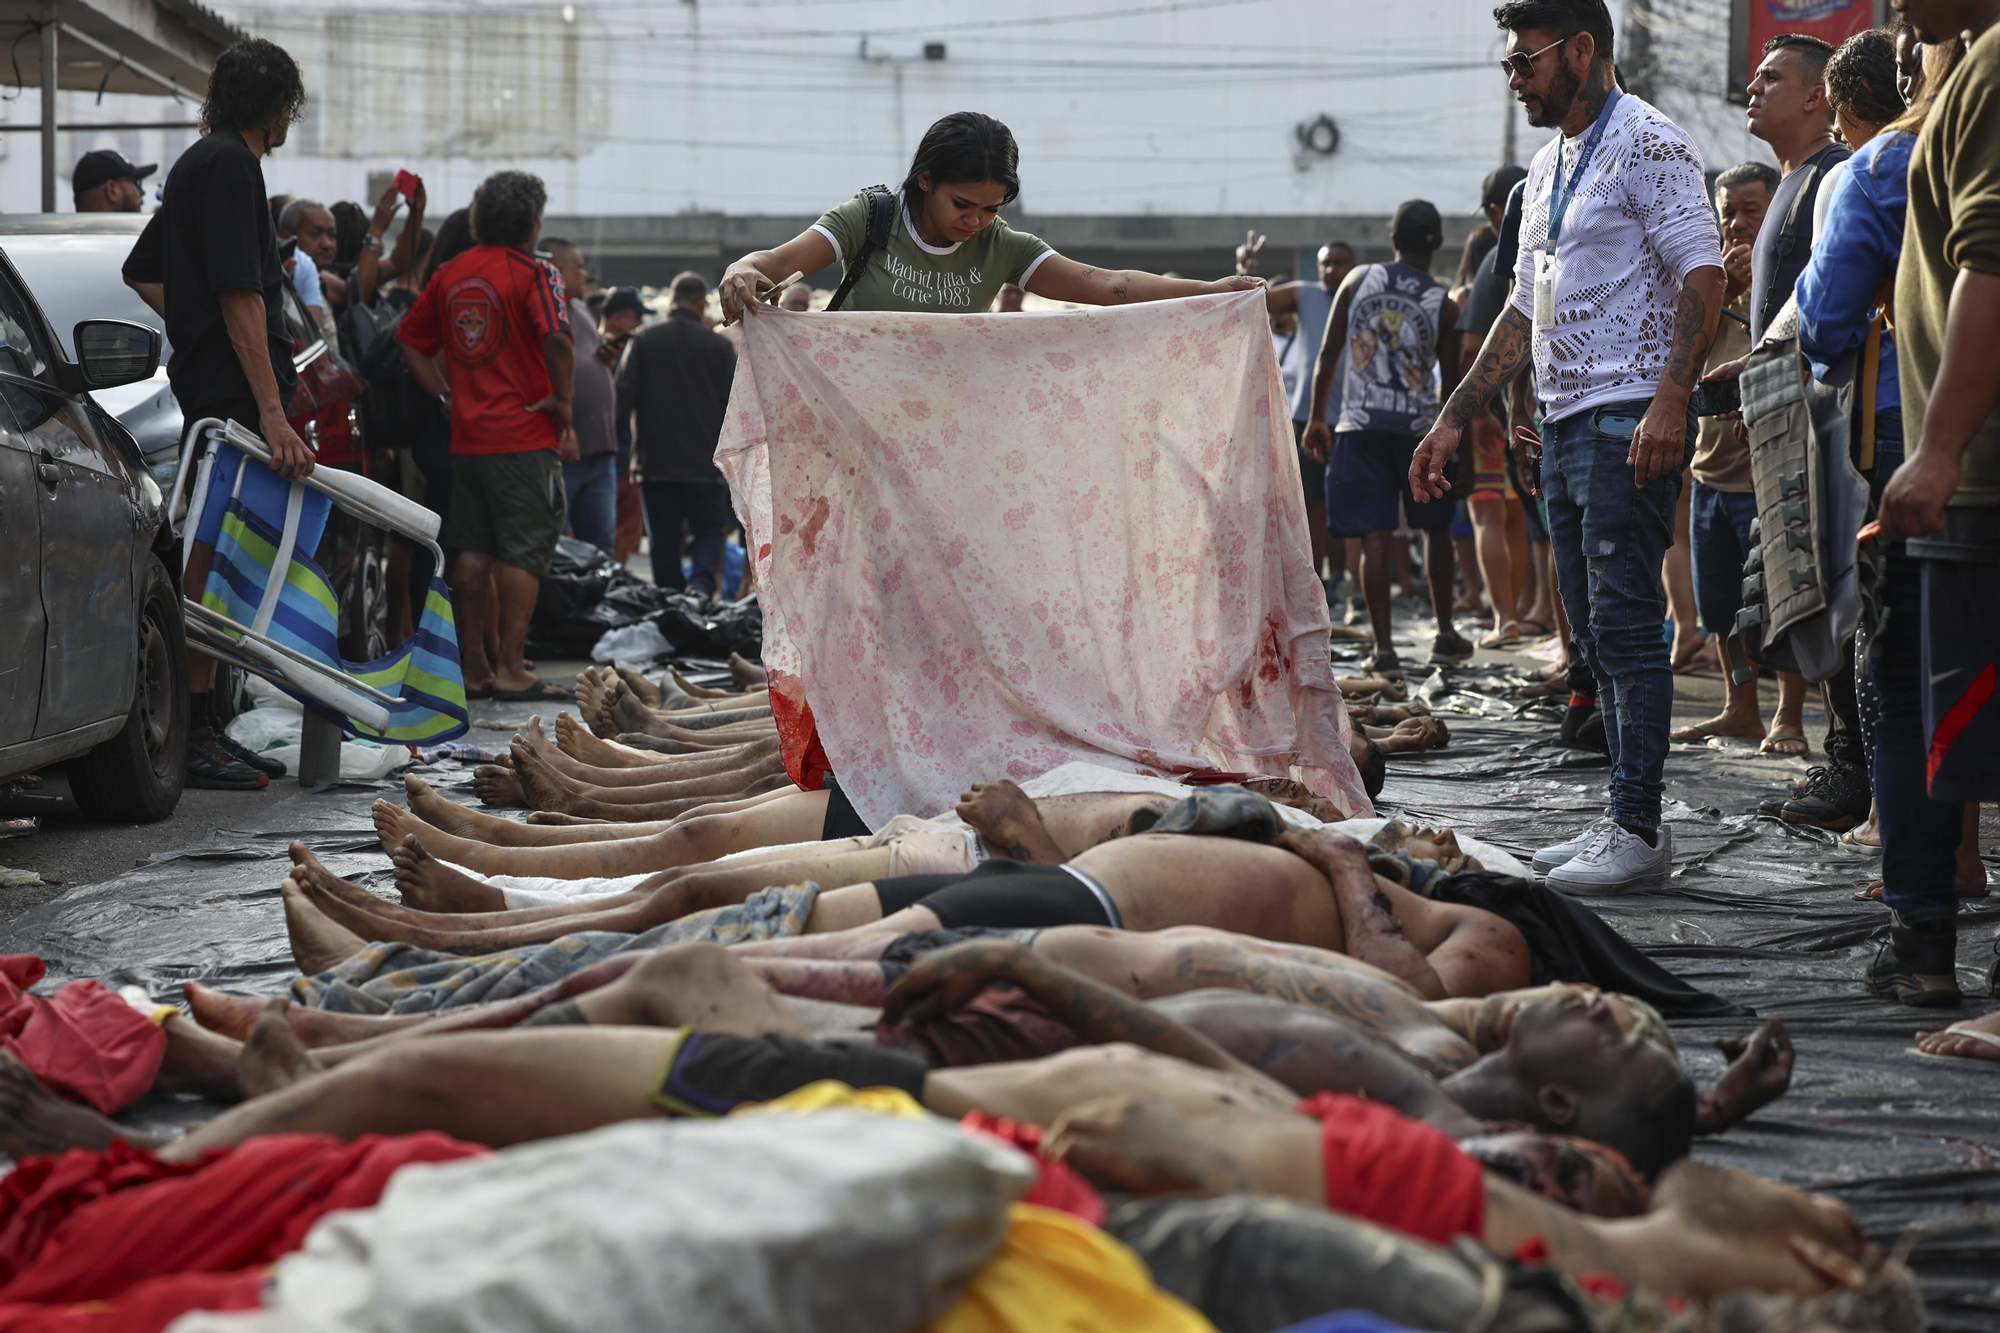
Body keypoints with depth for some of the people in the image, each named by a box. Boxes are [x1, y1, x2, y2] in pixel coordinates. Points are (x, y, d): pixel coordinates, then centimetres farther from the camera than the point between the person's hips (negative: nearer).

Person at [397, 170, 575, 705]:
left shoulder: (450, 274, 10)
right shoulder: (533, 273, -10)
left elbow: (411, 340, 15)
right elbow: (556, 339, -24)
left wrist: (446, 395, 13)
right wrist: (562, 401, -12)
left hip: (467, 436, 6)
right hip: (525, 439, -6)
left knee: (475, 553, 11)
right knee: (523, 553, -2)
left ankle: (475, 667, 15)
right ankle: (511, 670, -5)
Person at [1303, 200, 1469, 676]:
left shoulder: (1358, 280, 0)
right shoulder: (1444, 306, -3)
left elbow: (1328, 354, 1)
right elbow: (1453, 384, 0)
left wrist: (1317, 417, 10)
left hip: (1360, 426, 0)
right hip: (1419, 427, 0)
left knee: (1374, 538, 0)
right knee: (1436, 529, 18)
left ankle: (1383, 648, -2)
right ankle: (1445, 634, 23)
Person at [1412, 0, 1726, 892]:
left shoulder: (1648, 147, -8)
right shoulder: (1547, 168, 20)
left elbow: (1702, 276, -16)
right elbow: (1524, 314, 24)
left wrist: (1669, 401, -27)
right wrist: (1452, 423, 20)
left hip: (1629, 421, -9)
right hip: (1564, 423, 9)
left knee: (1626, 627, -10)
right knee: (1595, 635, 9)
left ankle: (1638, 828, -8)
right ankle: (1628, 822, 13)